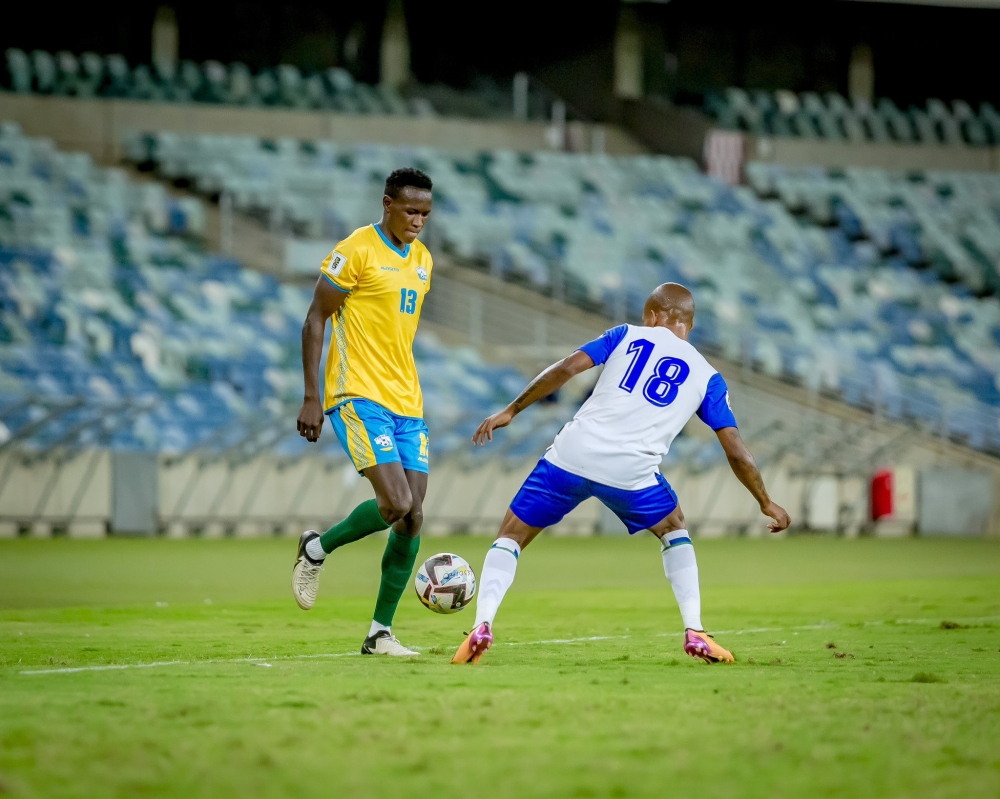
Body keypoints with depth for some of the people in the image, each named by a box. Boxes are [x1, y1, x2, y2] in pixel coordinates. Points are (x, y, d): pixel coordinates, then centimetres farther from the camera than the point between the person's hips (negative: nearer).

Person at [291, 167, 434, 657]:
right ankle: (316, 550, 7)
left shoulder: (422, 260, 14)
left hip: (406, 403, 7)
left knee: (413, 517, -1)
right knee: (396, 503, -20)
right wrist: (312, 398, -12)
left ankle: (380, 633, 7)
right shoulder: (356, 251, -8)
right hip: (359, 396, -7)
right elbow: (315, 319, -7)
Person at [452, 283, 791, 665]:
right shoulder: (706, 376, 17)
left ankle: (482, 625, -8)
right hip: (631, 472, 0)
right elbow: (735, 450, 13)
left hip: (571, 455, 0)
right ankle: (695, 632, 14)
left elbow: (567, 368, 5)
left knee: (511, 537, 14)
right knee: (675, 532, 29)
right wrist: (766, 502, 26)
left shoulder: (628, 335, 17)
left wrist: (511, 410, 11)